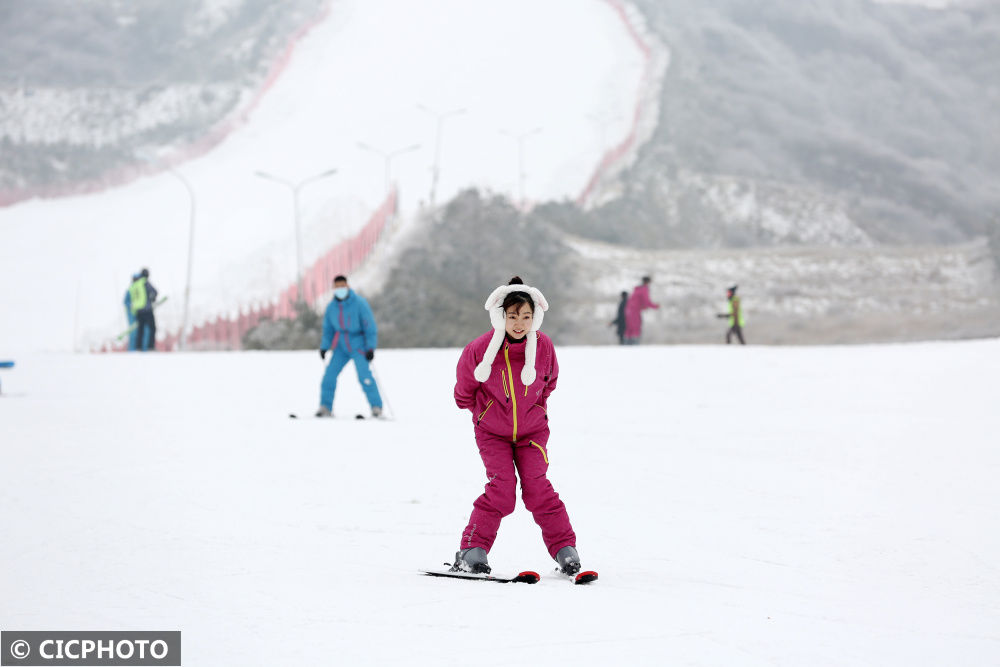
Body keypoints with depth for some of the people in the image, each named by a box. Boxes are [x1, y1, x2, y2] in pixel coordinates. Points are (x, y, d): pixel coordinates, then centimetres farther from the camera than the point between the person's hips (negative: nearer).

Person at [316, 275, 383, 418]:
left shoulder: (359, 303, -14)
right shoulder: (331, 307, 0)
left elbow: (370, 327, -12)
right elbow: (328, 329, 12)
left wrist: (371, 347, -17)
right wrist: (324, 347, 5)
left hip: (358, 346, -4)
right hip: (342, 346, 4)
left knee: (364, 376, -17)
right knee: (330, 374, -6)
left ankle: (376, 407, -9)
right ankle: (326, 408, 2)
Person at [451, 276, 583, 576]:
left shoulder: (543, 346, -15)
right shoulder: (481, 349, -22)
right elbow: (465, 386, 1)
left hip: (532, 430, 1)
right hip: (492, 431, -1)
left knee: (537, 487, -10)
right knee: (501, 487, -15)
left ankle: (564, 548, 1)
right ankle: (472, 549, -5)